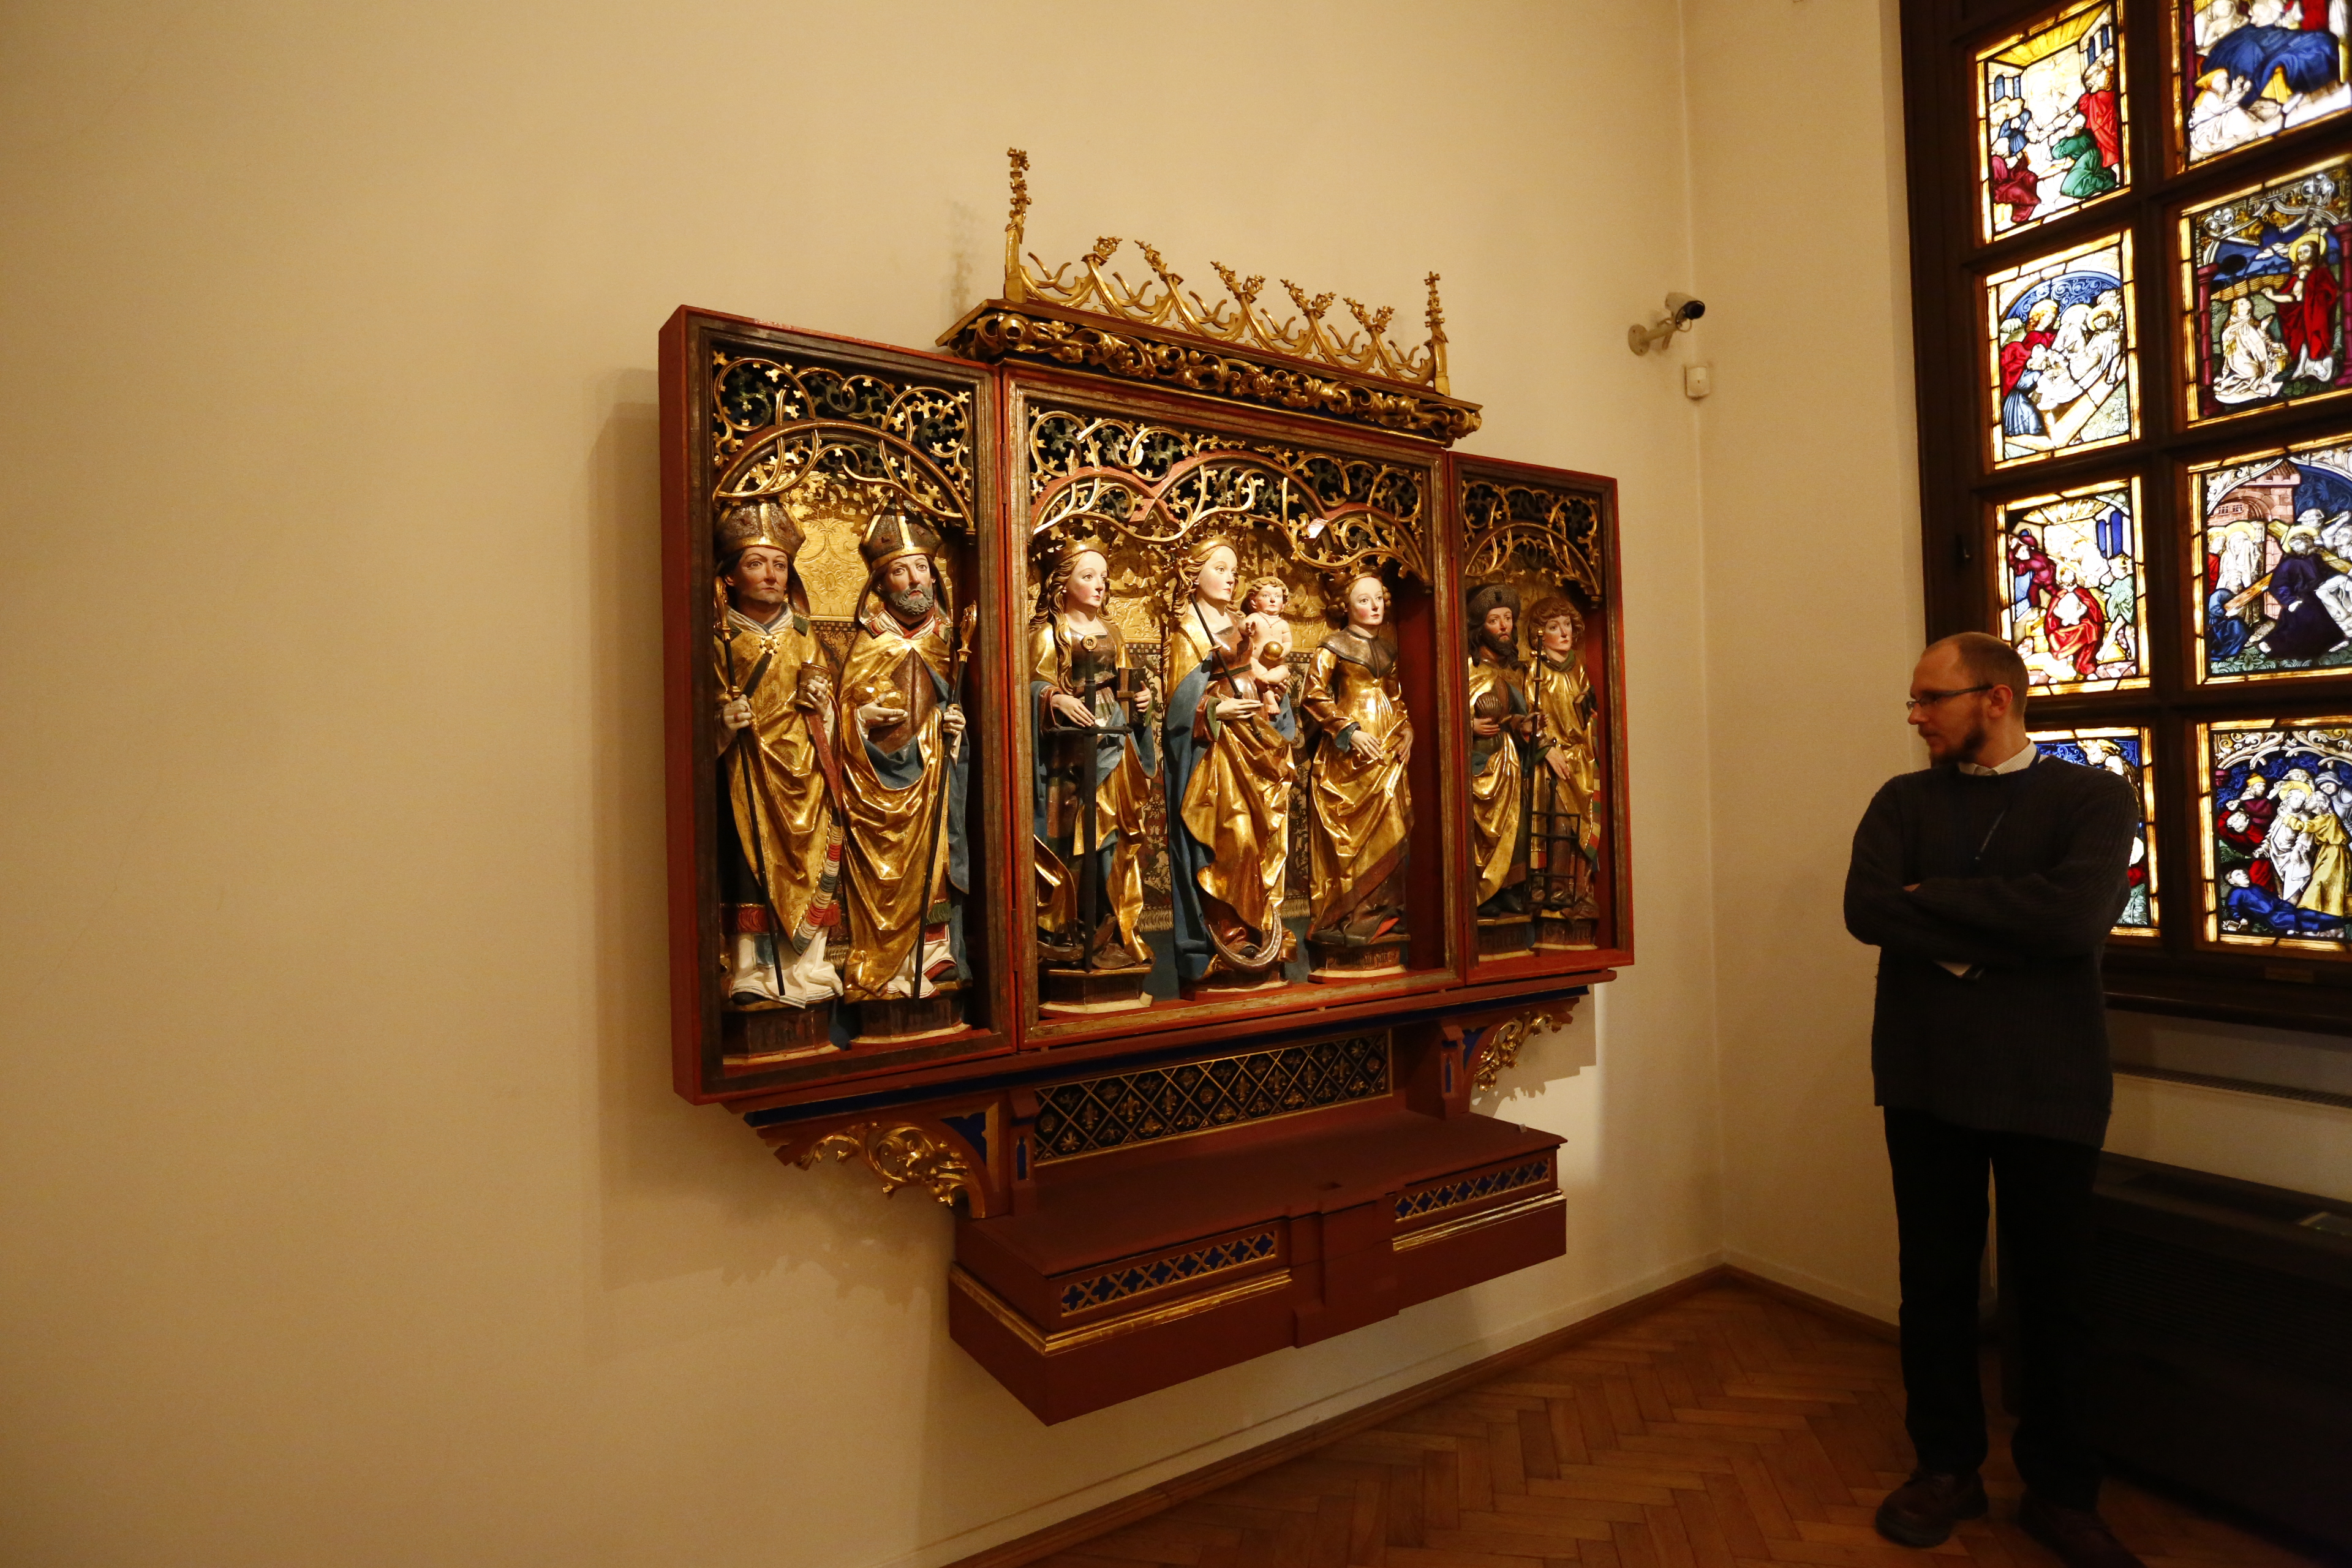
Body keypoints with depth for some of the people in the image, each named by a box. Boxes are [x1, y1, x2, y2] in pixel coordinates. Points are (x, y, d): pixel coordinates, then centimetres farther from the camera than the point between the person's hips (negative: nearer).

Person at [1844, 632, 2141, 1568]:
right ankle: (1946, 1469, 28)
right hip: (1926, 1076, 2)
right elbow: (1866, 910, -11)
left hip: (2050, 1084, -2)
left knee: (2052, 1290, 10)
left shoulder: (2093, 796, -2)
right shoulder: (1902, 801, 5)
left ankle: (2061, 1493, 30)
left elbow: (2077, 914, -20)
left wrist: (1931, 897, -13)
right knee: (1935, 1280, 11)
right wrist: (2006, 936, -17)